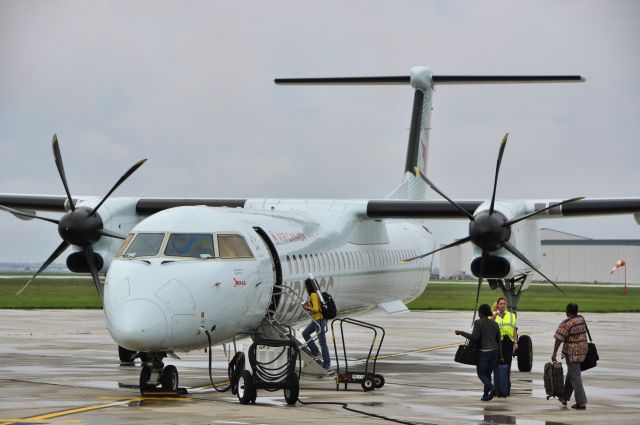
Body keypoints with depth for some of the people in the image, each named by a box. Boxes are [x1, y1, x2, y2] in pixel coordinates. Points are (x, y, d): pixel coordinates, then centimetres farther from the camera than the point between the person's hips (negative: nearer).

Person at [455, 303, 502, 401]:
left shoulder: (478, 323, -9)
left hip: (483, 353, -5)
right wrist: (499, 356, 15)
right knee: (487, 373, 16)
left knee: (481, 374, 5)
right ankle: (486, 395, 10)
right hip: (494, 352, 5)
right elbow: (498, 341, 10)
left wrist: (461, 333, -9)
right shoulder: (495, 324, 8)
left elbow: (474, 337, -18)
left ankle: (491, 388, -19)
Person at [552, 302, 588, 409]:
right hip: (583, 350, 8)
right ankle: (565, 398, 29)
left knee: (575, 377, -3)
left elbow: (559, 339, -19)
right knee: (571, 373, 20)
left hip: (572, 353, -8)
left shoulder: (566, 323, -17)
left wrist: (554, 353, -15)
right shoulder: (581, 319, 6)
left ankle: (581, 402, -4)